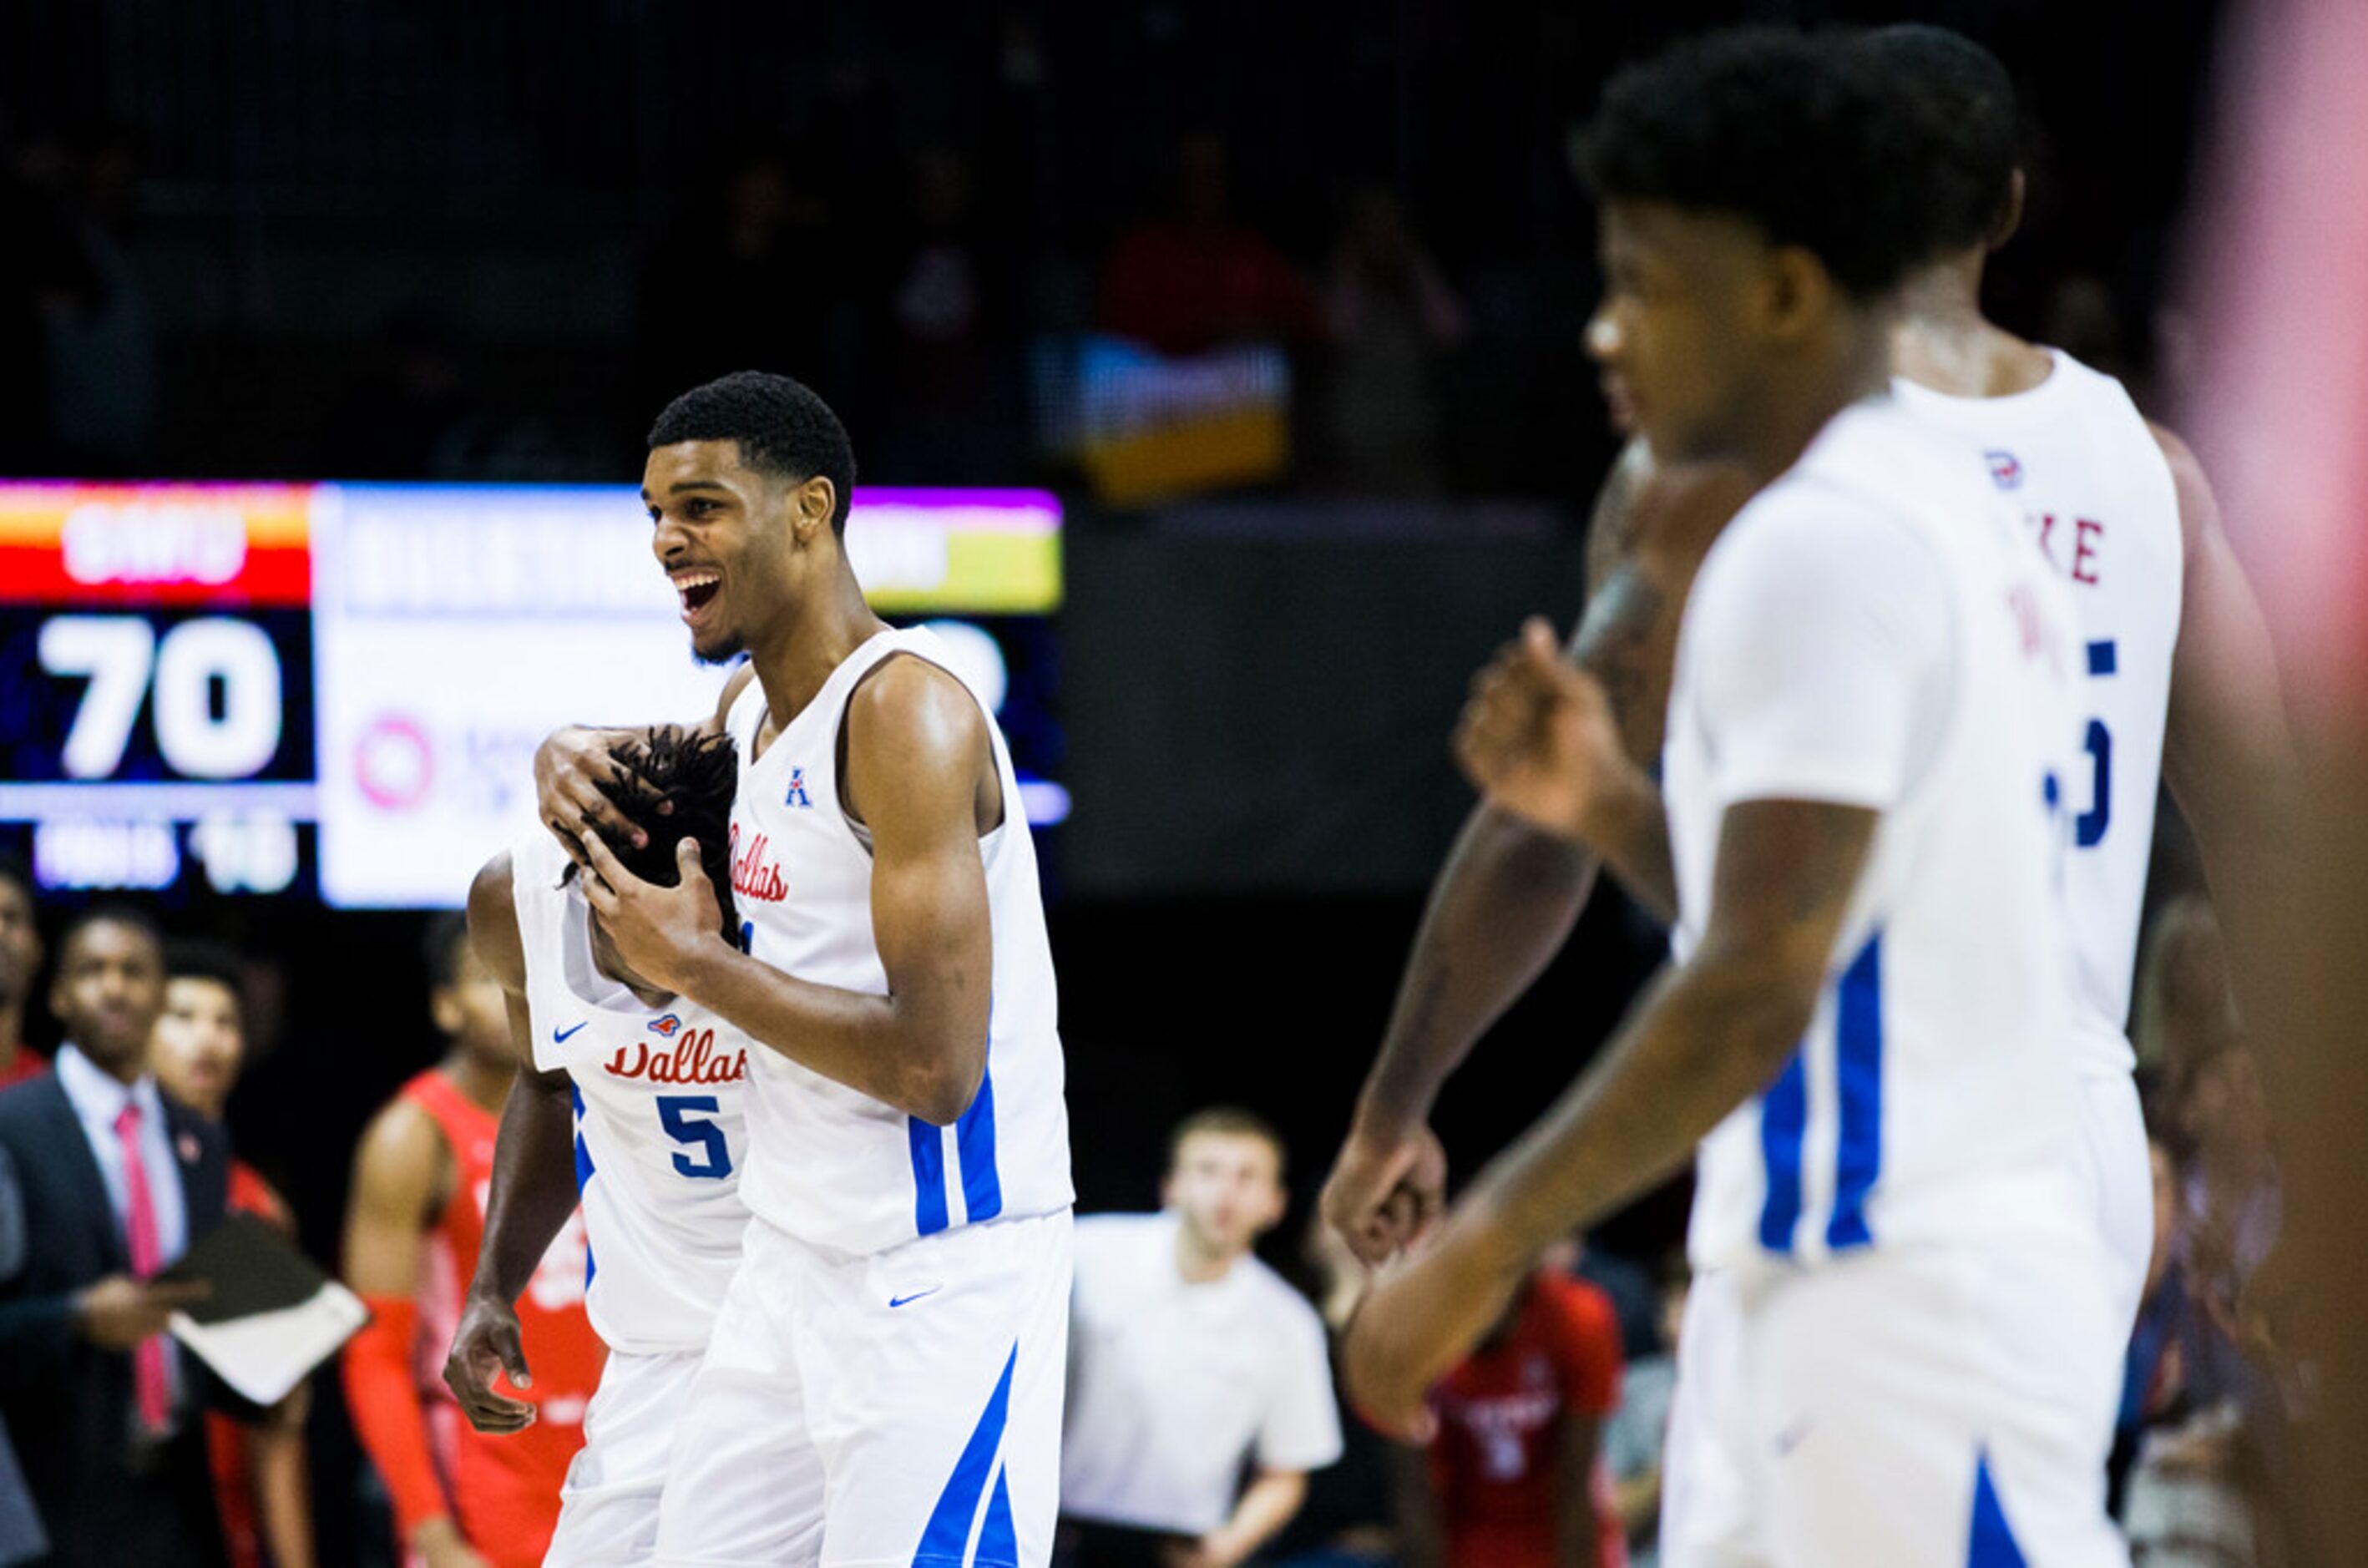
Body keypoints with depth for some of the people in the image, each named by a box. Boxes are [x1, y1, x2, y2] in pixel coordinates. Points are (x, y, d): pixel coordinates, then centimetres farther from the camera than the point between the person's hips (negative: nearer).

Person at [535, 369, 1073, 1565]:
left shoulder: (904, 712, -19)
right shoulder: (753, 704, 9)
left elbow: (935, 1066, -25)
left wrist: (698, 965, -15)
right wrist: (575, 756, 12)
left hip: (938, 1282, -9)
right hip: (794, 1261, 9)